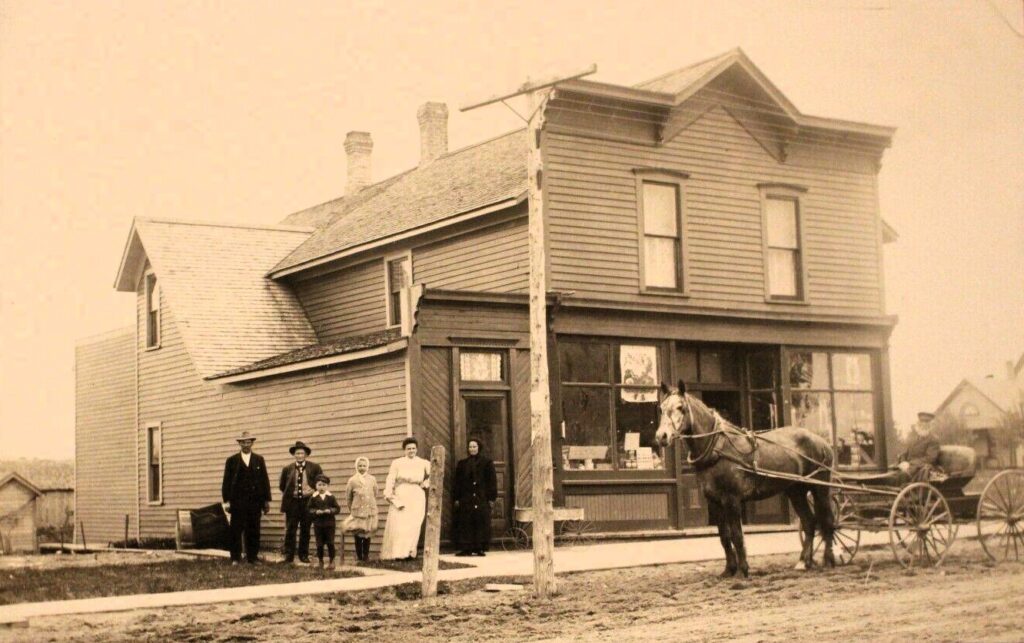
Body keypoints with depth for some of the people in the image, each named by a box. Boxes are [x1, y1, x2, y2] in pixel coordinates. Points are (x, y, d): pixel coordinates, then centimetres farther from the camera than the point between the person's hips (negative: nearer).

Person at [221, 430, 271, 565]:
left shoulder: (259, 460, 11)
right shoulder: (232, 461, 7)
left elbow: (265, 480, 9)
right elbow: (226, 482, 4)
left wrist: (267, 500, 4)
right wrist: (226, 501, -4)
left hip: (255, 502, 1)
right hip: (237, 502, -1)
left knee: (253, 532, 3)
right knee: (235, 531, -2)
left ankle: (252, 558, 10)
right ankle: (235, 558, 3)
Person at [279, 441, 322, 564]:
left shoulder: (314, 467, 1)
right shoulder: (287, 469, 4)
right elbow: (282, 486, 15)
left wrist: (314, 491, 1)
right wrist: (289, 493, 8)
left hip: (307, 502, 0)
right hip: (292, 502, 0)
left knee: (305, 530, 6)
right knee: (290, 530, -2)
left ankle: (304, 555, 14)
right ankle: (288, 555, 1)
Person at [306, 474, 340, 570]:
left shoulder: (331, 497, -1)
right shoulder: (313, 497, 0)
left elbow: (337, 508, 0)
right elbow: (308, 509, 1)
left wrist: (330, 511, -18)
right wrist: (316, 512, -16)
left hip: (329, 523, -1)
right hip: (318, 524, 1)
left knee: (330, 543, 1)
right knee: (319, 544, 6)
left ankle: (332, 561, 10)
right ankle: (320, 562, 19)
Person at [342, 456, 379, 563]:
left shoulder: (372, 479, 2)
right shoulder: (352, 480, -2)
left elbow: (375, 494, 13)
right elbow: (348, 496, 6)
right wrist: (351, 508, 11)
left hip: (370, 511, 1)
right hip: (357, 511, -1)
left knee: (367, 534, 4)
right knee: (358, 535, 1)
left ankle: (366, 556, 12)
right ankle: (359, 556, 8)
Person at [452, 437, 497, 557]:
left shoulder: (487, 463, 4)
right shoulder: (462, 464, 11)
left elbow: (492, 481, 2)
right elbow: (456, 482, 11)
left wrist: (491, 498, -4)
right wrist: (456, 498, 4)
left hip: (482, 499, -2)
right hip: (466, 500, 2)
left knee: (481, 524, -3)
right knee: (466, 525, -1)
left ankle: (480, 549, 1)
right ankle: (466, 548, 1)